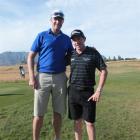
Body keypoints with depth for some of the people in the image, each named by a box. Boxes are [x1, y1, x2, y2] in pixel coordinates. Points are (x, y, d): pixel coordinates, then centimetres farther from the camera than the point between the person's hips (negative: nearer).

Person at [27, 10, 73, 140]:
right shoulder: (42, 36, 4)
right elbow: (31, 56, 1)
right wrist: (32, 77, -8)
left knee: (58, 112, 10)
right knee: (39, 113, 1)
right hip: (42, 77, -2)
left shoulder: (66, 39, 12)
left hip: (60, 78, 3)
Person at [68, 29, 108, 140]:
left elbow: (104, 71, -5)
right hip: (73, 92, 3)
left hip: (88, 93, -3)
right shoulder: (71, 54, 4)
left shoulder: (93, 53, -6)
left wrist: (99, 91, -12)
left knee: (90, 122, 2)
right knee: (77, 121, 13)